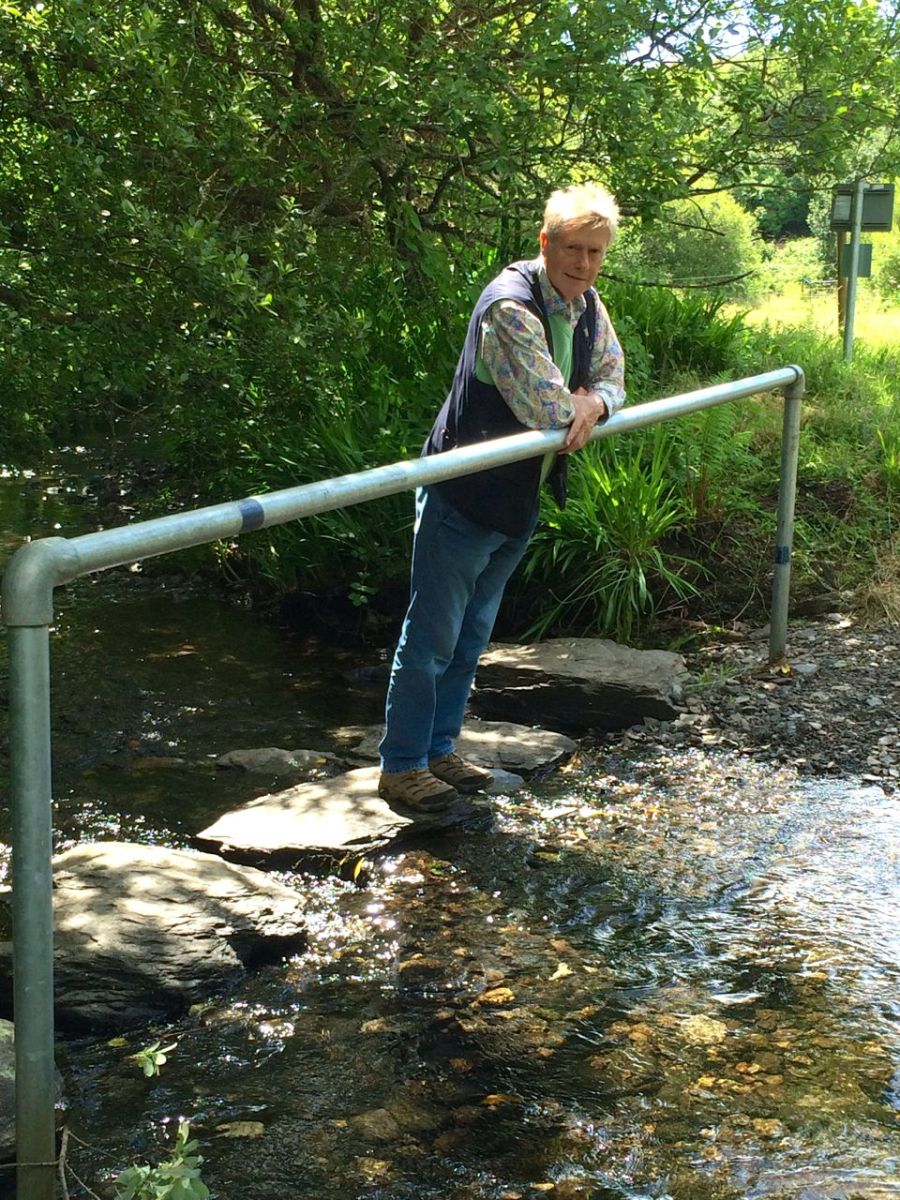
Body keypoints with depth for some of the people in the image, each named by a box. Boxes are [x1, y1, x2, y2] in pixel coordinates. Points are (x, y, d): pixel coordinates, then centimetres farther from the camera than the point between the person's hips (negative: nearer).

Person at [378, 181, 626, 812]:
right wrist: (574, 405, -4)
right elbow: (547, 410, -27)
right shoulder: (510, 305, -23)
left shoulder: (589, 308, 5)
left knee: (472, 639, 18)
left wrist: (591, 404, -14)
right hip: (465, 498, -9)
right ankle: (402, 765, 11)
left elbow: (613, 379, 10)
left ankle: (439, 749, 31)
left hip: (521, 501, 9)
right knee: (432, 637, 0)